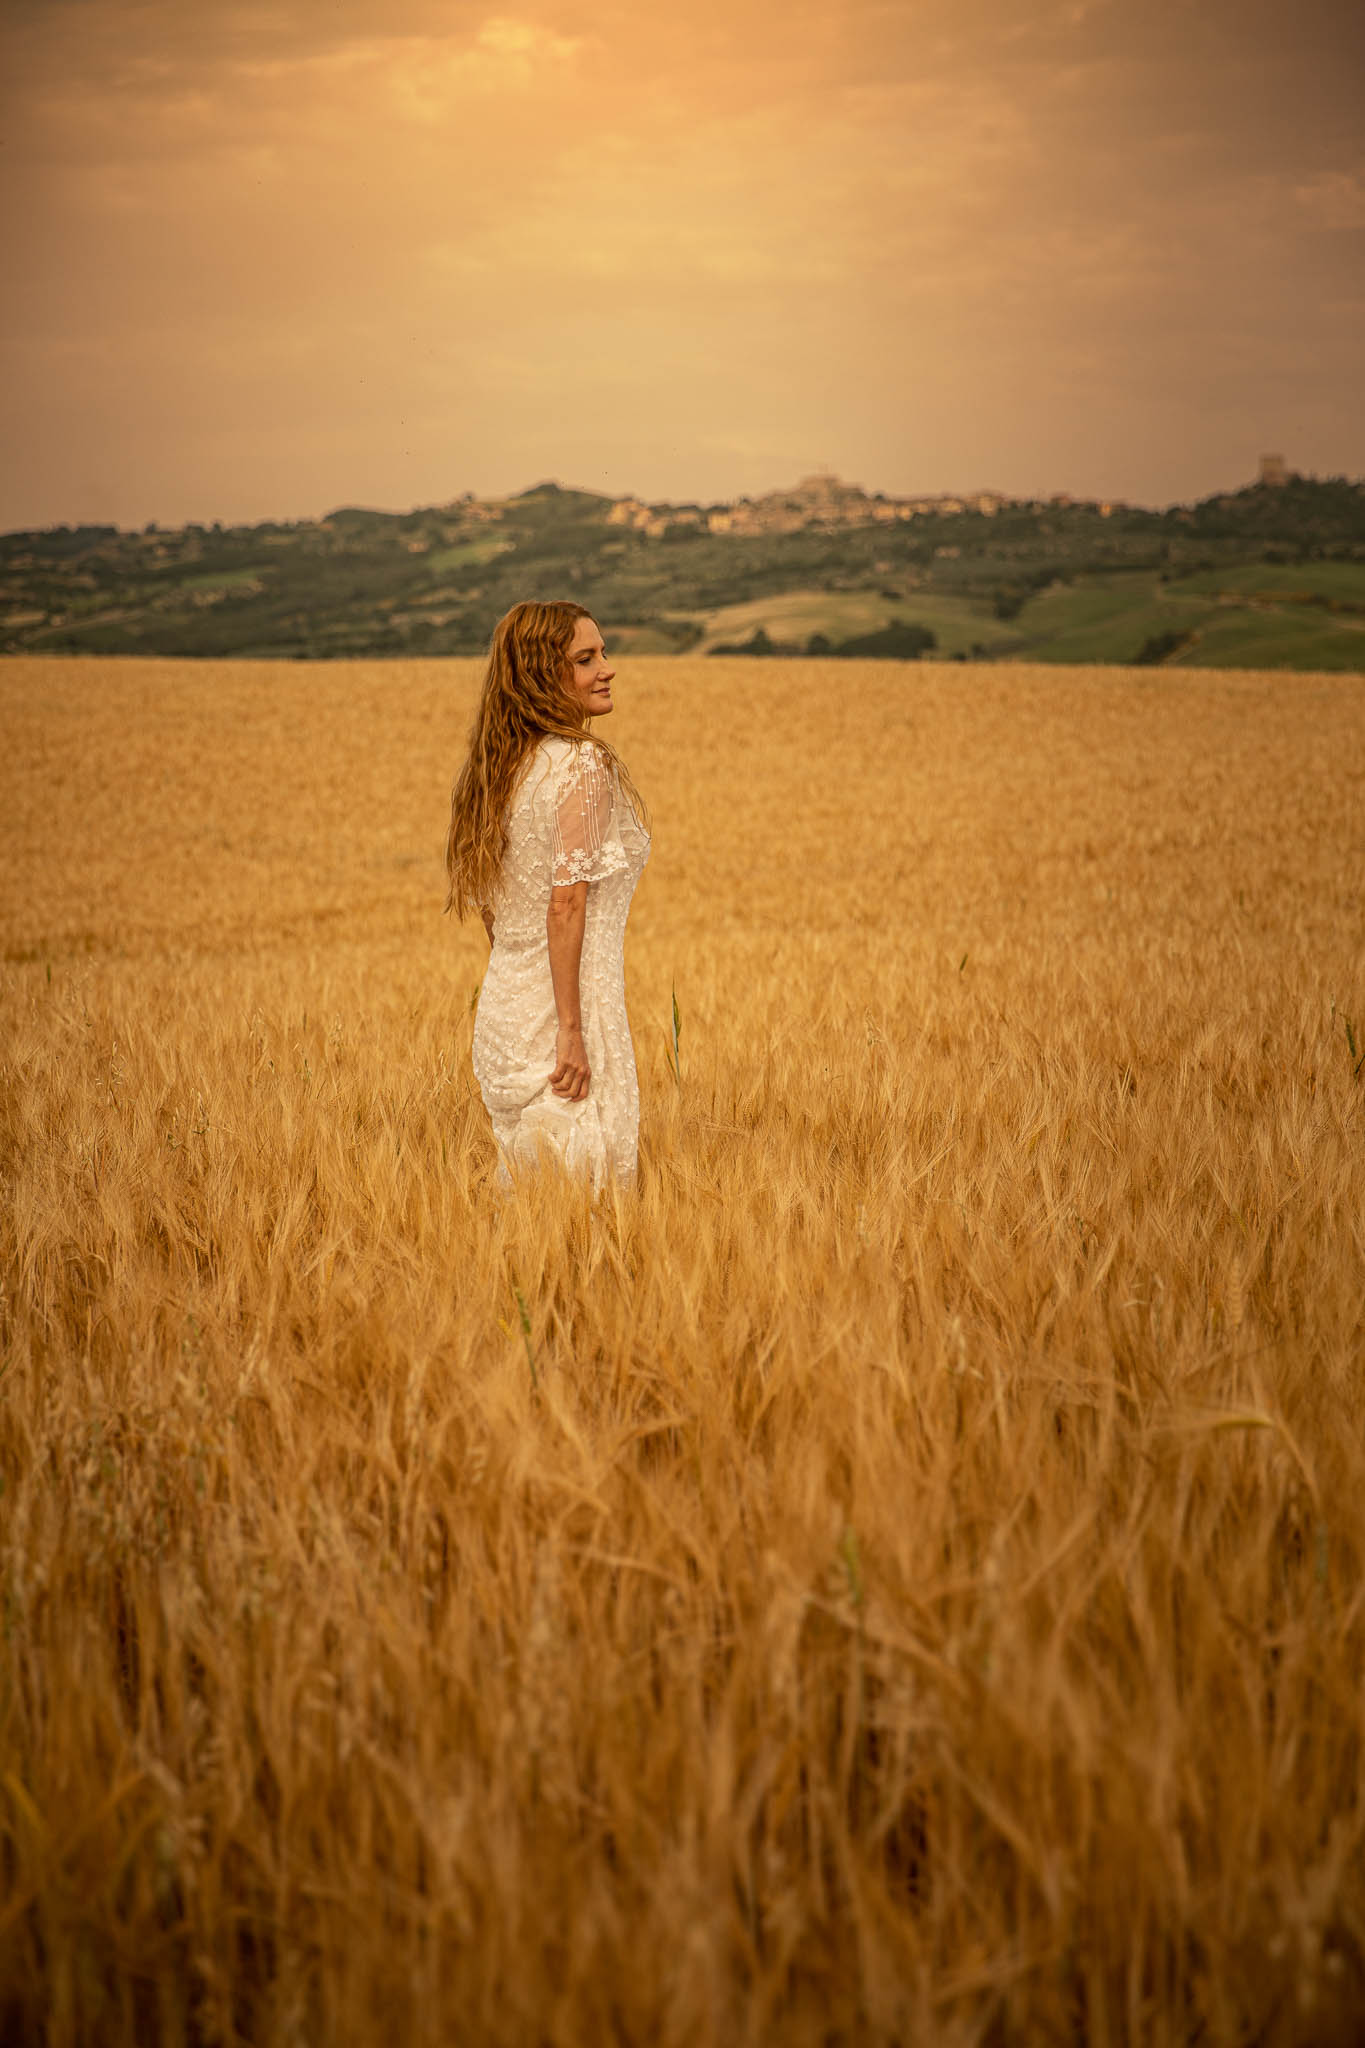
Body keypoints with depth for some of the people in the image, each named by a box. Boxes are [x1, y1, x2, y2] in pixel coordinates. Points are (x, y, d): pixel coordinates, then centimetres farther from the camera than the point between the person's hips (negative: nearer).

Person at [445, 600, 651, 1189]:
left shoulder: (498, 765, 11)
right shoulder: (585, 764, -13)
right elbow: (566, 902, -20)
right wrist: (571, 1029, -20)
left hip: (501, 1005, 8)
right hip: (560, 1004, -8)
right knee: (585, 1181, -2)